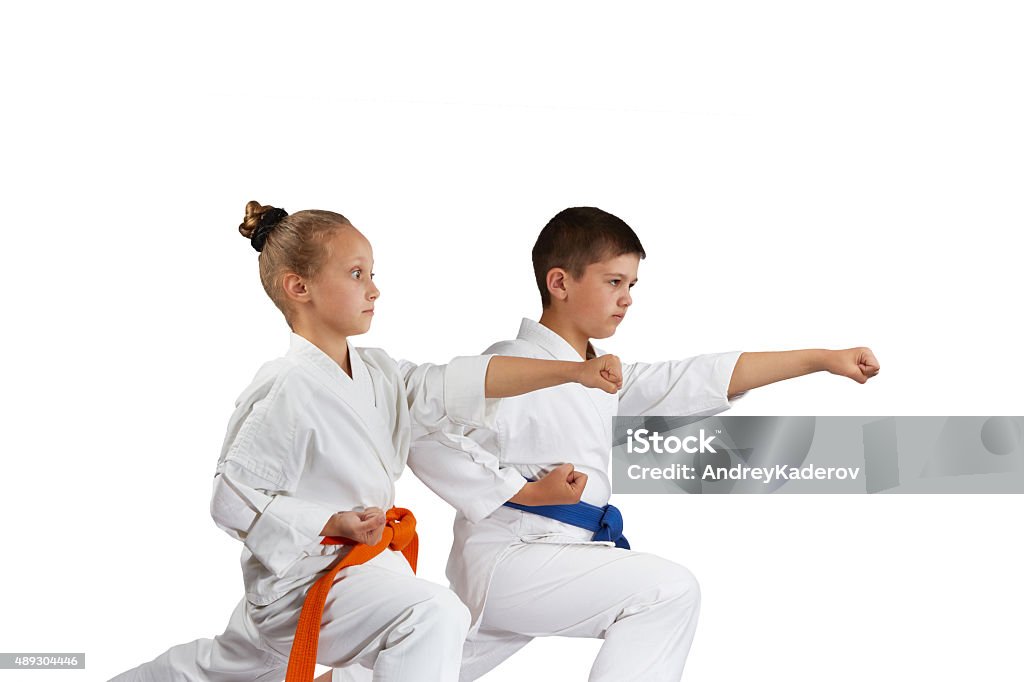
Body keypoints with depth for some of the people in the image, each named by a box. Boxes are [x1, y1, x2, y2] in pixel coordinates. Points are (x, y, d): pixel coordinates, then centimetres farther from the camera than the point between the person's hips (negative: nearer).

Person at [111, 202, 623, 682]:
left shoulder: (376, 374, 2)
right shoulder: (287, 390, -21)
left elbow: (460, 383, -3)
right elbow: (231, 497, -20)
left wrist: (573, 371, -10)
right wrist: (332, 525, -26)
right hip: (308, 574, -9)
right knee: (433, 615, -31)